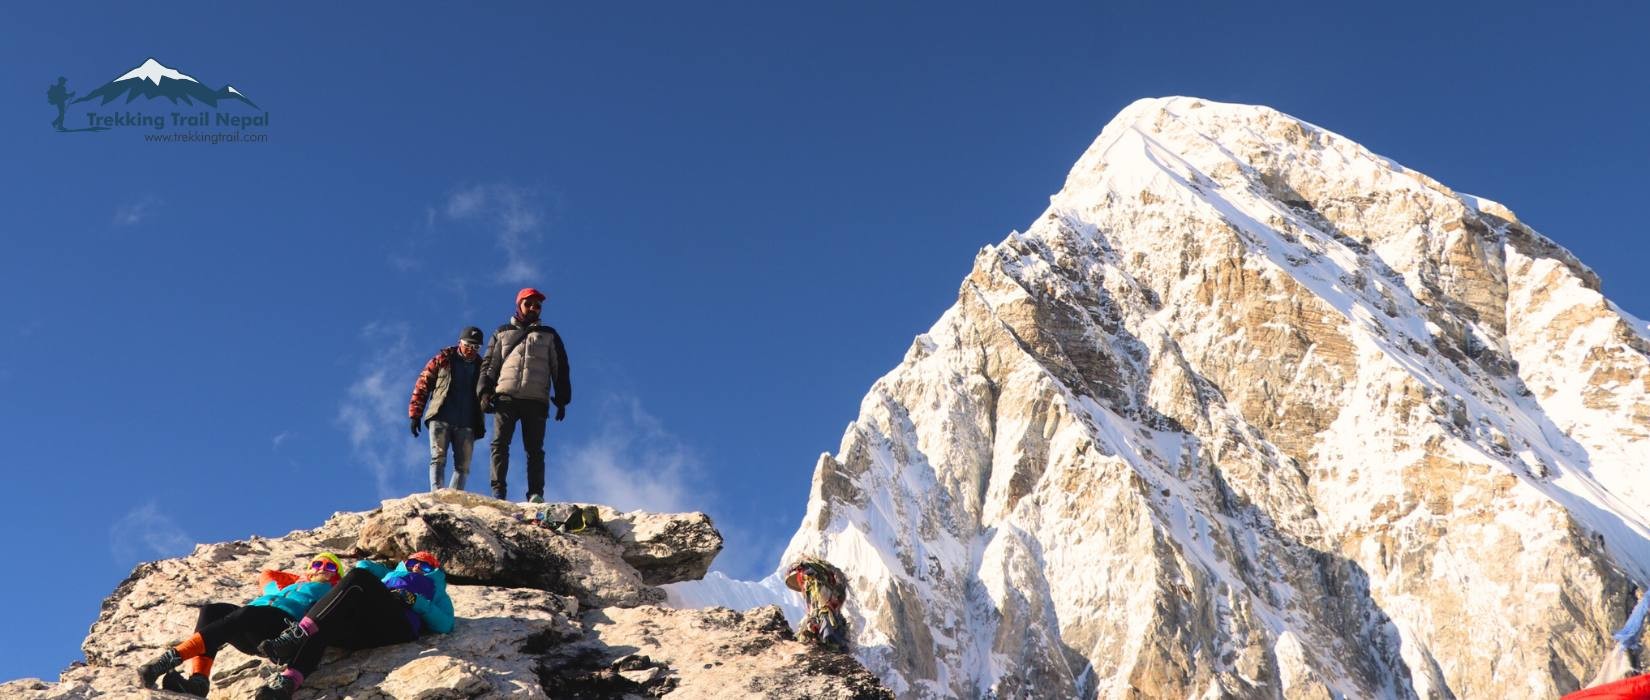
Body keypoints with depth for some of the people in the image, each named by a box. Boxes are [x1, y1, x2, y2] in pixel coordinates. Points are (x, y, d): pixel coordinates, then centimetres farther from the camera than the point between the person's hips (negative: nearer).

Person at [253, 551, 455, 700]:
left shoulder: (435, 591, 33)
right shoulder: (391, 575, 47)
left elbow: (445, 625, 13)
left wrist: (416, 602, 2)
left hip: (401, 624, -4)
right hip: (363, 627, 4)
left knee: (359, 577, -27)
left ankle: (300, 633, -41)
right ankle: (289, 679, -51)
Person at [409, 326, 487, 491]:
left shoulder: (480, 367, 16)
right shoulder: (442, 359, 8)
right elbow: (422, 385, 6)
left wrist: (480, 424, 11)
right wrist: (415, 414, 0)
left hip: (466, 424, 3)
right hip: (441, 419, -3)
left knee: (463, 466, -3)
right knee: (438, 459, -13)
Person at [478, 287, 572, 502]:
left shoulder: (549, 335, 19)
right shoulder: (502, 333, 20)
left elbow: (560, 369, 14)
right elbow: (488, 365, 15)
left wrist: (562, 400, 5)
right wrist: (485, 391, 0)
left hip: (536, 400, 0)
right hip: (505, 397, 0)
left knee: (534, 449, -4)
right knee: (500, 444, -10)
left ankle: (536, 494, -7)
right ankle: (498, 491, -12)